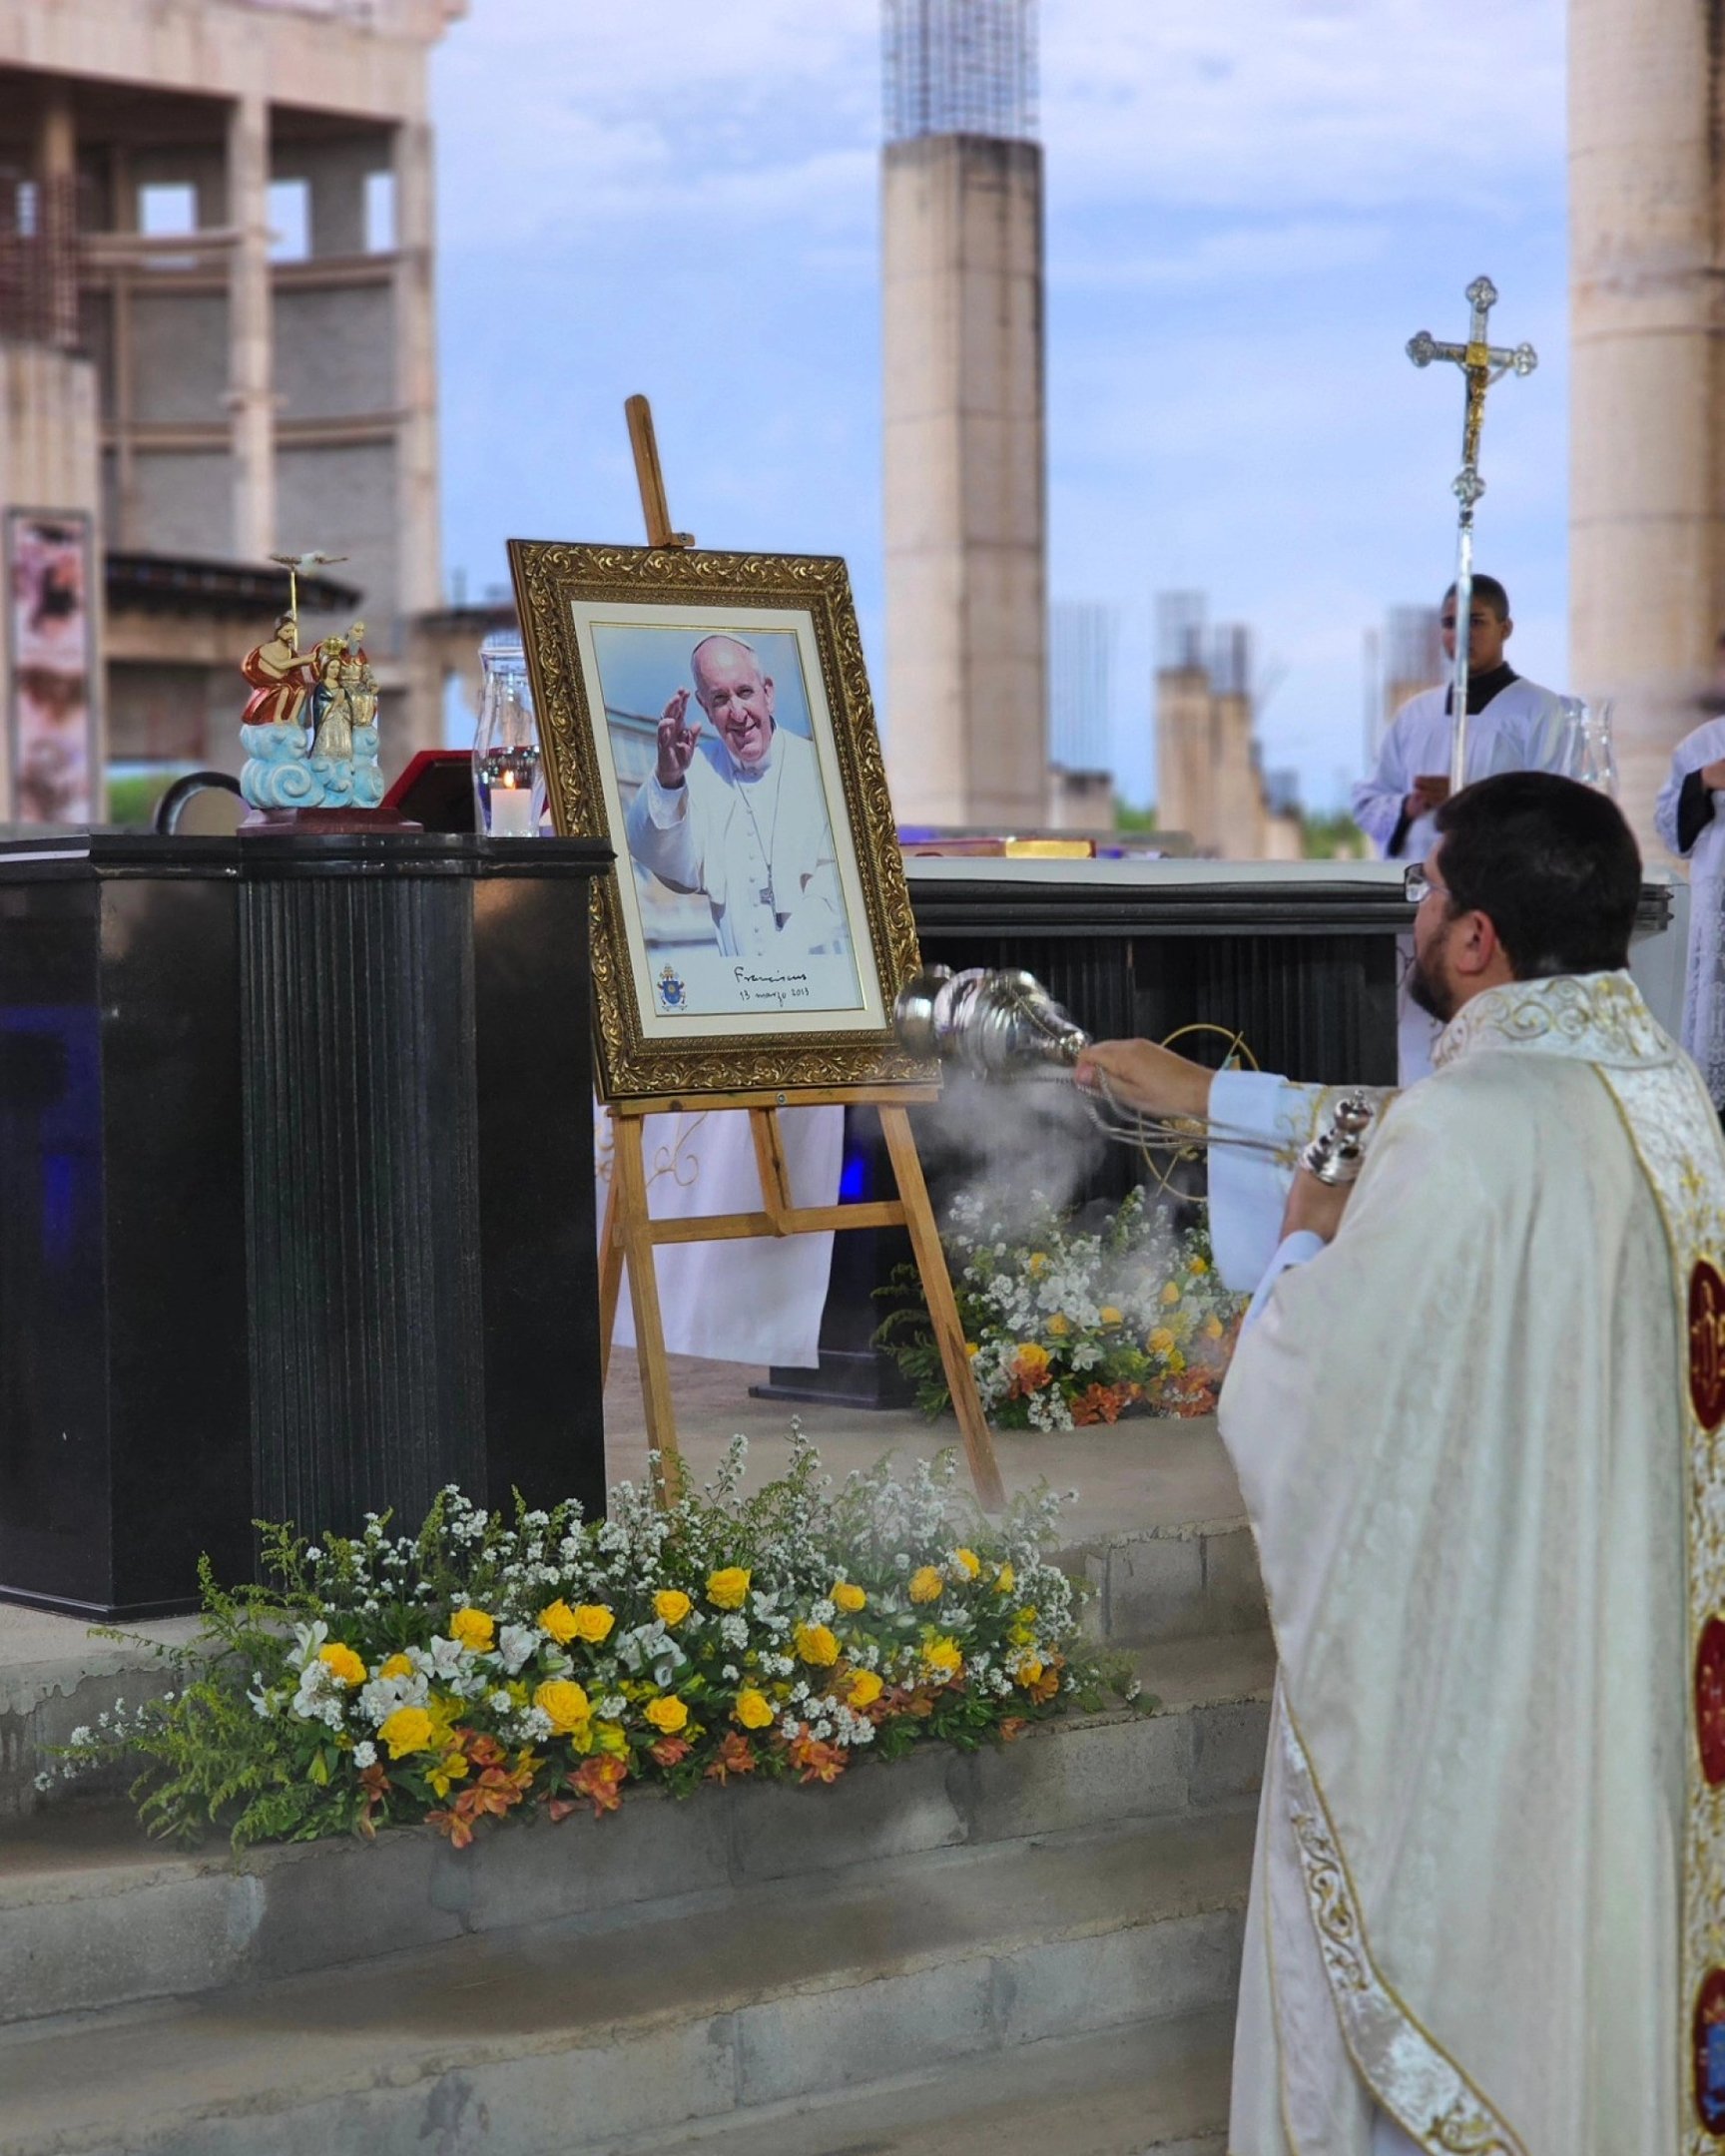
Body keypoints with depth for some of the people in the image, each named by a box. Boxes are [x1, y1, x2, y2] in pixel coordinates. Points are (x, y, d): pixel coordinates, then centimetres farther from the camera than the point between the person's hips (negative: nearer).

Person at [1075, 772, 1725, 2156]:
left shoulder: (1470, 1135, -26)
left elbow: (1297, 1412, -21)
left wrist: (1308, 1246, -2)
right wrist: (1208, 1096, 25)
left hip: (1459, 1666, -8)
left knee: (1420, 2014, 8)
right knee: (1588, 1937, 21)